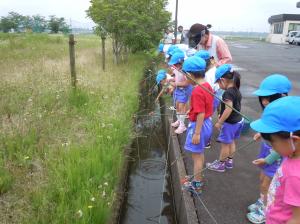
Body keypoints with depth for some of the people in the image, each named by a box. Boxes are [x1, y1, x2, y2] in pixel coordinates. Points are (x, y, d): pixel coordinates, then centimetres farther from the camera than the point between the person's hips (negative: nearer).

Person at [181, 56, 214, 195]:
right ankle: (198, 177, 41)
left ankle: (196, 185, 20)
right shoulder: (207, 86, 2)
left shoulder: (197, 91, -26)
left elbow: (201, 114, -26)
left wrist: (197, 133, -21)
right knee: (200, 154, 24)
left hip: (199, 125, -9)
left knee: (197, 156, 6)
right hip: (207, 122, 9)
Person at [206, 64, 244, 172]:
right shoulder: (236, 90, 3)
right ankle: (229, 161, 35)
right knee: (231, 142, 21)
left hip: (230, 123, -9)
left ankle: (221, 164, 21)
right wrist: (222, 117, 16)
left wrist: (219, 122, -23)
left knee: (225, 144, 6)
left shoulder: (228, 93, -25)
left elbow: (229, 109, -31)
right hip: (238, 120, 9)